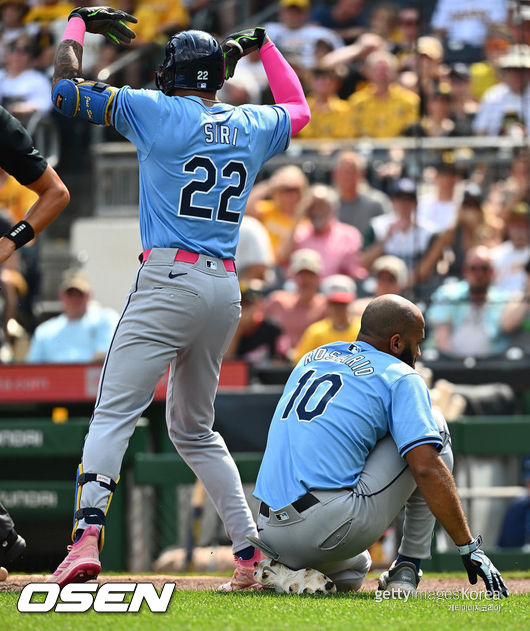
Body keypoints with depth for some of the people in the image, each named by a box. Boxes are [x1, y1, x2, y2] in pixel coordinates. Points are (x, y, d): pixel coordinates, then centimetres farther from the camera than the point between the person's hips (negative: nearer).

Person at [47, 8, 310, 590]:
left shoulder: (153, 111, -2)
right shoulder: (252, 126, 13)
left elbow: (65, 86, 2)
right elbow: (298, 108, 37)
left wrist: (79, 23, 17)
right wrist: (263, 45, 43)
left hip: (169, 280, -6)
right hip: (226, 289, 6)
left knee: (113, 415, -12)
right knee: (193, 428, 19)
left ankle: (87, 537, -30)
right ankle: (253, 555, 12)